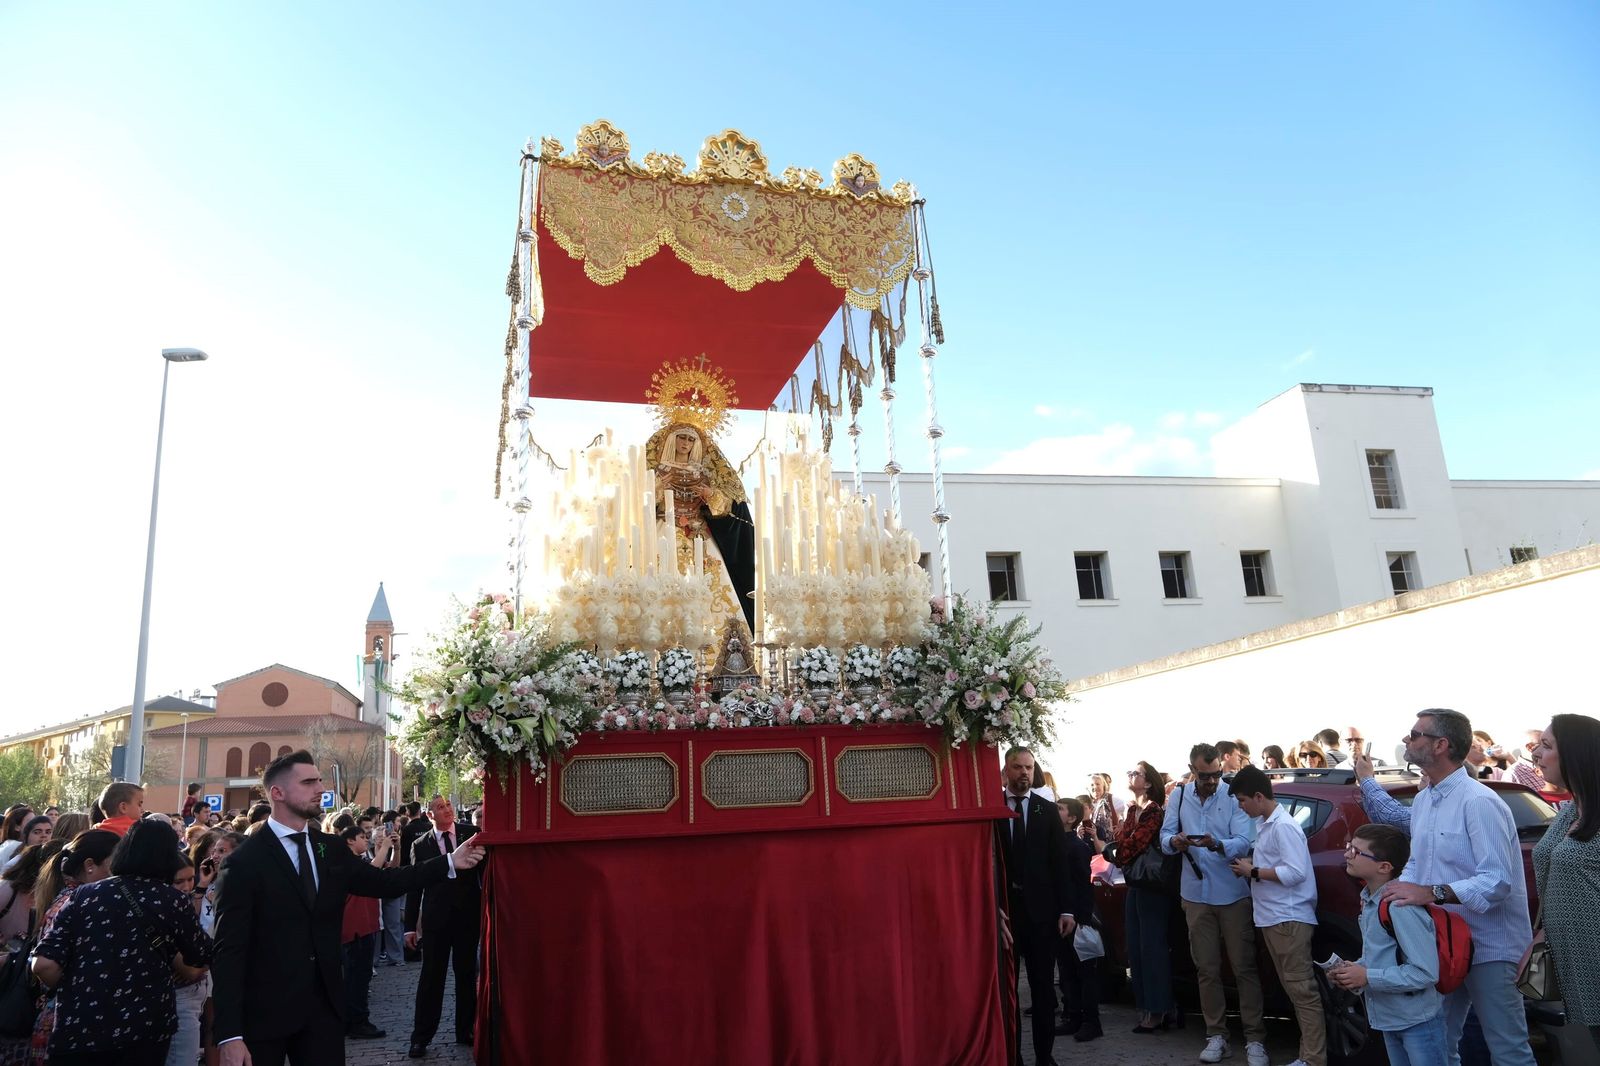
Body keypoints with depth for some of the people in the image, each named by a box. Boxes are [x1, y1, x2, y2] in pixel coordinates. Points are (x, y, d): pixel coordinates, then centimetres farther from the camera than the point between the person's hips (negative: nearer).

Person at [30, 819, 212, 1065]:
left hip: (77, 1028, 1)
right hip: (145, 1030, -1)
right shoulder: (173, 900, -4)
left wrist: (73, 994, 13)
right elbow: (201, 956, 6)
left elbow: (45, 965, -6)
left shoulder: (84, 895, 1)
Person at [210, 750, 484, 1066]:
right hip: (264, 1010, -5)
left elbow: (382, 882, 7)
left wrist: (450, 862, -1)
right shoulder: (245, 862, -12)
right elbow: (229, 950, -14)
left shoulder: (332, 850, 6)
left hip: (324, 1003, 5)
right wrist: (230, 1035, -18)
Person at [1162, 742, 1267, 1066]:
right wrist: (1174, 841, -22)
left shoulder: (1233, 796, -8)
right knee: (1207, 969, 10)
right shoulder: (1179, 797, 3)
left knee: (1243, 967, 1)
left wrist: (1218, 845, -37)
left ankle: (1254, 1039, 9)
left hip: (1233, 894, -3)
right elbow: (1165, 835, 1)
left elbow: (1243, 842, -17)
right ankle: (1216, 1035, 21)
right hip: (1197, 896, 3)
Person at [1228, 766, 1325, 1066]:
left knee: (1301, 989, -5)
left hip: (1289, 919, -10)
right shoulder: (1264, 824, 14)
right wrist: (1249, 865, 3)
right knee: (1293, 988, 12)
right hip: (1272, 918, 10)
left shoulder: (1283, 826, -15)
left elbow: (1296, 872, -21)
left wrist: (1254, 872, -14)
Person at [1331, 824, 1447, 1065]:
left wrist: (1367, 977, -24)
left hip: (1418, 1022, -9)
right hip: (1389, 1019, 9)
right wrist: (1354, 969, -3)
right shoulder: (1369, 899, 3)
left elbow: (1426, 972, -26)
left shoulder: (1400, 907, -26)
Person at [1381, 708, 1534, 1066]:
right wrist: (1393, 889, -5)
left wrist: (1432, 893, -33)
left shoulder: (1478, 802, -20)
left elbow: (1497, 881, -26)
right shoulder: (1422, 800, 9)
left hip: (1487, 947, -9)